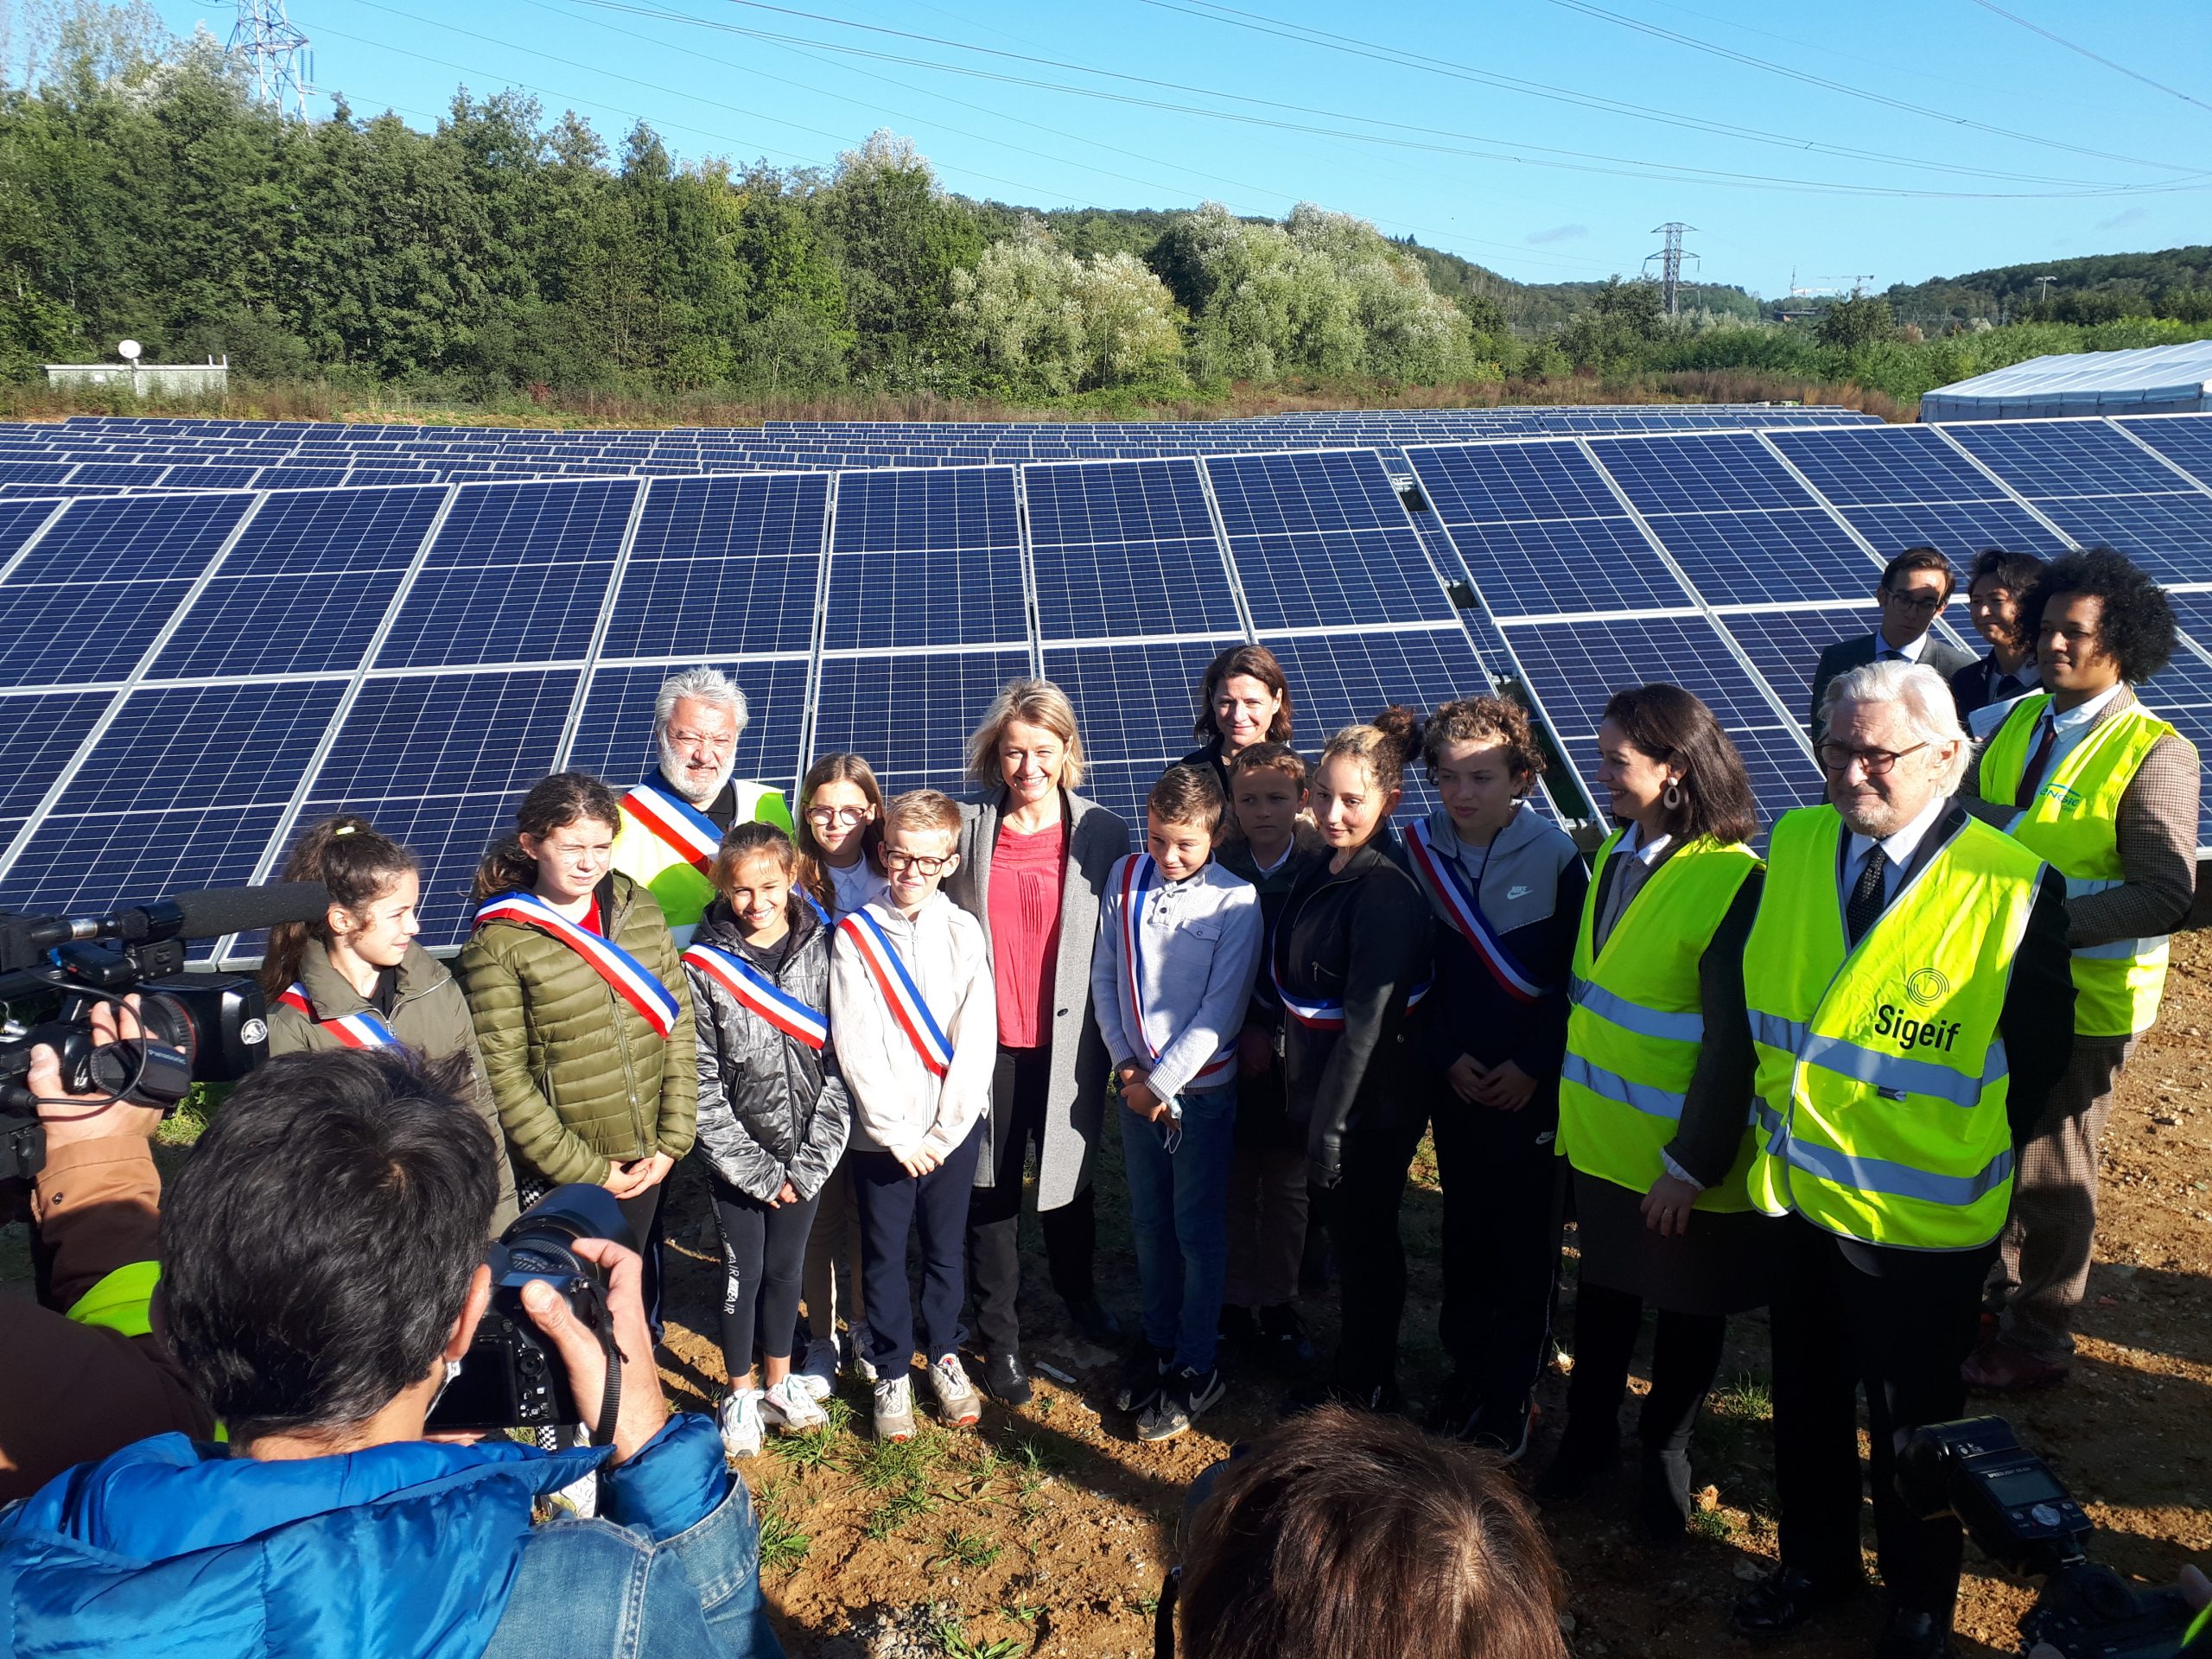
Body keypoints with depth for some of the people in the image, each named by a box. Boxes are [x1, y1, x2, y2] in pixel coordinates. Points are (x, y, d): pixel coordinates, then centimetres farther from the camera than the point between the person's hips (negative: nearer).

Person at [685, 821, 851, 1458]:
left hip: (806, 1154, 1)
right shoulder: (704, 963, -10)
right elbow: (700, 1078, -10)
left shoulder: (823, 949, -6)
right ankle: (740, 1396, 29)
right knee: (744, 1272, 9)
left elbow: (841, 1061, -6)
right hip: (737, 1156, -1)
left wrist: (811, 1160, -9)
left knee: (786, 1267, 15)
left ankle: (780, 1384, 35)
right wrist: (754, 1167, -11)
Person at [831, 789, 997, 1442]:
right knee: (885, 1256, 9)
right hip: (882, 1131, -1)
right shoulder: (854, 936, -5)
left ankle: (945, 1356, 33)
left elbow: (977, 1038, -4)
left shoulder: (963, 931, -1)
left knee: (944, 1249, 14)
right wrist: (897, 1131, -12)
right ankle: (892, 1371, 25)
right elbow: (854, 1046, -9)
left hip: (954, 1127, 1)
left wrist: (944, 1129, -10)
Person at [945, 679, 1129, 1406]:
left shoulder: (1102, 832, -3)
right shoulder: (966, 827, -2)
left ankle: (1078, 1289, 45)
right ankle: (999, 1336, 27)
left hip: (1067, 1044, 0)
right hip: (987, 1043, 0)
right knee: (992, 1190, 10)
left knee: (1069, 1179, 17)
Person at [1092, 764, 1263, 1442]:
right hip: (1135, 1084, 4)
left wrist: (1161, 1083, -13)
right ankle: (1157, 1340, 33)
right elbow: (1104, 975, 4)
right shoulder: (1125, 878, -1)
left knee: (1197, 1228, 6)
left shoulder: (1236, 902, -14)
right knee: (1149, 1220, 16)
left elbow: (1220, 1011, -14)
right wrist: (1125, 1064, -3)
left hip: (1201, 1088, -4)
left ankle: (1195, 1367, 20)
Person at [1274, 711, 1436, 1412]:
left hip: (1371, 1107, -8)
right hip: (1322, 1093, 8)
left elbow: (1366, 1019, -23)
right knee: (1350, 1236, 21)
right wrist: (1312, 1110, 13)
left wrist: (1330, 1124, -20)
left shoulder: (1386, 889, -22)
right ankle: (1351, 1374, 38)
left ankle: (1367, 1391, 27)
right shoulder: (1321, 873, 5)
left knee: (1366, 1244, 8)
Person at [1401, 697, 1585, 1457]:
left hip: (1533, 1086, -2)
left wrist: (1534, 1066, -12)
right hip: (1456, 1081, 3)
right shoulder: (1419, 850, -2)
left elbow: (1577, 974, -7)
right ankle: (1467, 1370, 28)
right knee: (1465, 1232, 13)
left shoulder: (1554, 853, -10)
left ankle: (1513, 1394, 16)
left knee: (1527, 1244, 4)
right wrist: (1445, 1058, -6)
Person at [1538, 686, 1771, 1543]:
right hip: (1601, 1140, 6)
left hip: (1684, 1158, -6)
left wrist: (1691, 1163, -17)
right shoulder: (1615, 854, 1)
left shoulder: (1731, 882, -22)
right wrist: (1571, 1107, 11)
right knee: (1604, 1287, 21)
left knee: (1687, 1308, 15)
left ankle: (1664, 1454, 36)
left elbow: (1733, 1046, -20)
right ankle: (1588, 1435, 40)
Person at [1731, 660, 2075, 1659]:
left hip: (1923, 1216, -4)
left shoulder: (2015, 888, -19)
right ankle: (1814, 1562, 46)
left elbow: (2040, 1050, -8)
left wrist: (1970, 1153, -2)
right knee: (1805, 1399, 22)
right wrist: (1772, 1107, 5)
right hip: (1800, 1189, 4)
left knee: (1910, 1423, 16)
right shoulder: (1794, 844, -6)